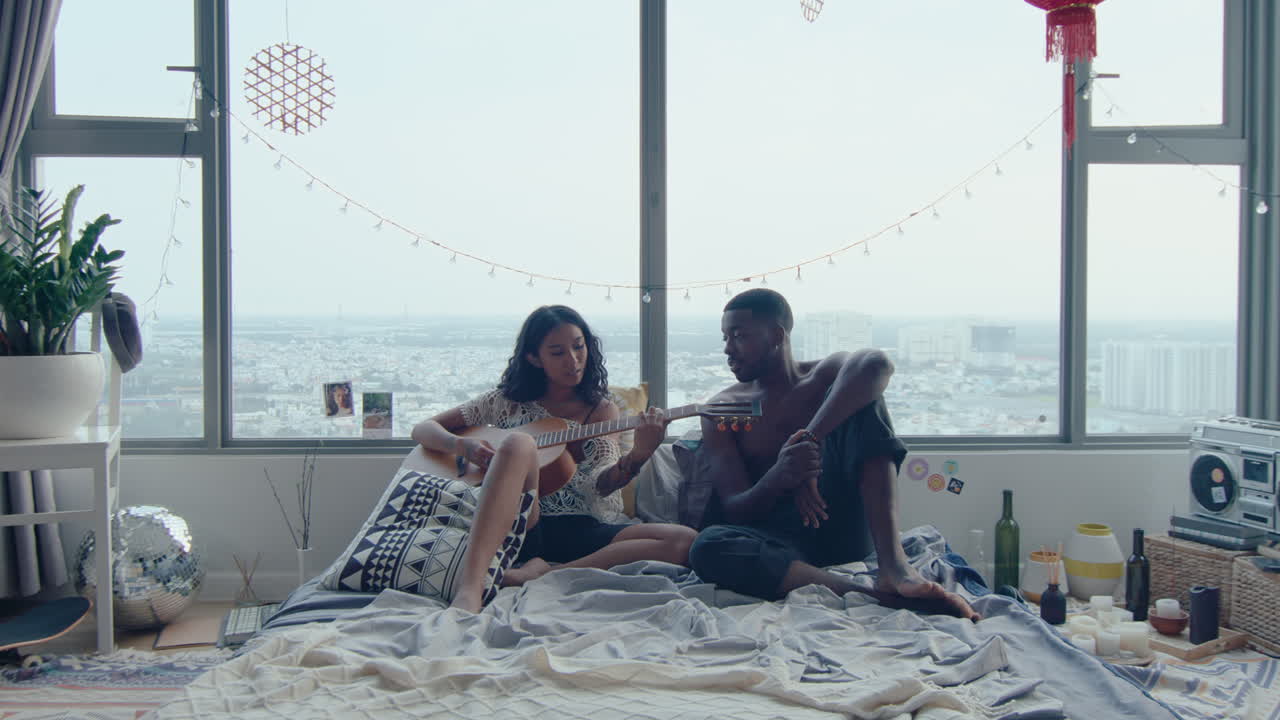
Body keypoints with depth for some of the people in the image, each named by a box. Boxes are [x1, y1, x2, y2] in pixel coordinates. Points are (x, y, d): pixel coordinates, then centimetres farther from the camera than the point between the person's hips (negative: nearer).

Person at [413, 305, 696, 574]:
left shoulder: (602, 410, 14)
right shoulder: (506, 401, 15)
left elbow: (602, 483, -4)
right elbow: (423, 429, 13)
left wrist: (638, 456, -26)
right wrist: (463, 445, -9)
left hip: (581, 528, 2)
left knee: (686, 541, -25)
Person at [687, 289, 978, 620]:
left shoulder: (825, 377, 7)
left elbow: (876, 364, -21)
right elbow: (734, 509, -3)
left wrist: (809, 440, -33)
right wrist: (777, 478, -26)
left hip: (843, 529, 0)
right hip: (784, 545, 0)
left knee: (861, 393, -16)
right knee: (707, 546, -35)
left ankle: (892, 563, -31)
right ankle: (884, 597, -42)